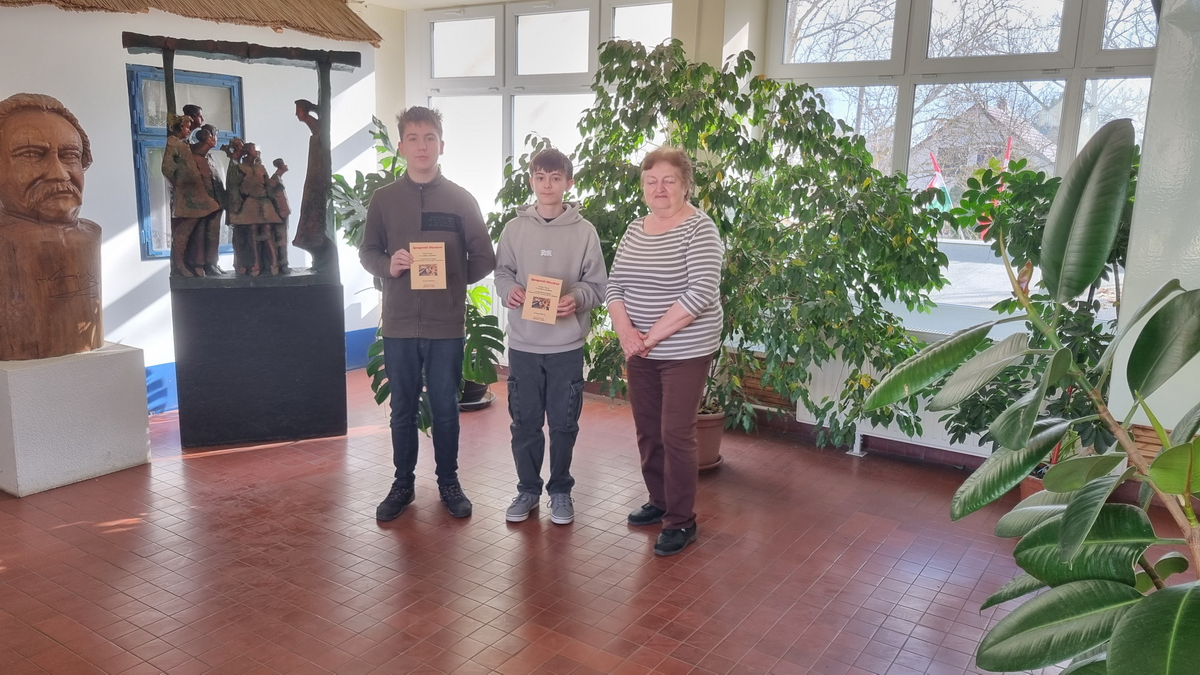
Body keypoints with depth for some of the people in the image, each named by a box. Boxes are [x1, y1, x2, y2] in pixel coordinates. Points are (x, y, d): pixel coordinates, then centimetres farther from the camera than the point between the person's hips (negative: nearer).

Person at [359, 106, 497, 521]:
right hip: (399, 323, 1)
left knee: (445, 409, 8)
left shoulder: (461, 200, 1)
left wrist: (452, 280, -6)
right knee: (403, 409, 11)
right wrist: (388, 266, -10)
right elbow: (367, 252, 9)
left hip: (446, 325, -1)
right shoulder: (384, 198, 5)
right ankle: (402, 483, 25)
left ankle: (449, 482, 24)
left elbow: (484, 259, 4)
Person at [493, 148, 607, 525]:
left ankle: (560, 490, 26)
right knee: (524, 422, 10)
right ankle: (528, 489, 27)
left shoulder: (584, 231, -3)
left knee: (563, 424, 8)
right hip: (523, 343, 1)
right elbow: (501, 272, 9)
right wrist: (508, 289, -13)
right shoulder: (515, 228, 2)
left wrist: (577, 298, -19)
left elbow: (598, 285, 1)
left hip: (567, 345, -1)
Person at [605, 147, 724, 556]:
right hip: (639, 352, 7)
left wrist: (653, 335, -19)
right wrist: (625, 331, -10)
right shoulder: (635, 230, 9)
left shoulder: (699, 229, -12)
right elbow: (614, 285, 8)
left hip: (685, 351, -6)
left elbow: (701, 292, -21)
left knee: (676, 434, -3)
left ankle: (681, 521, 11)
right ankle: (659, 502, 32)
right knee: (647, 431, 14)